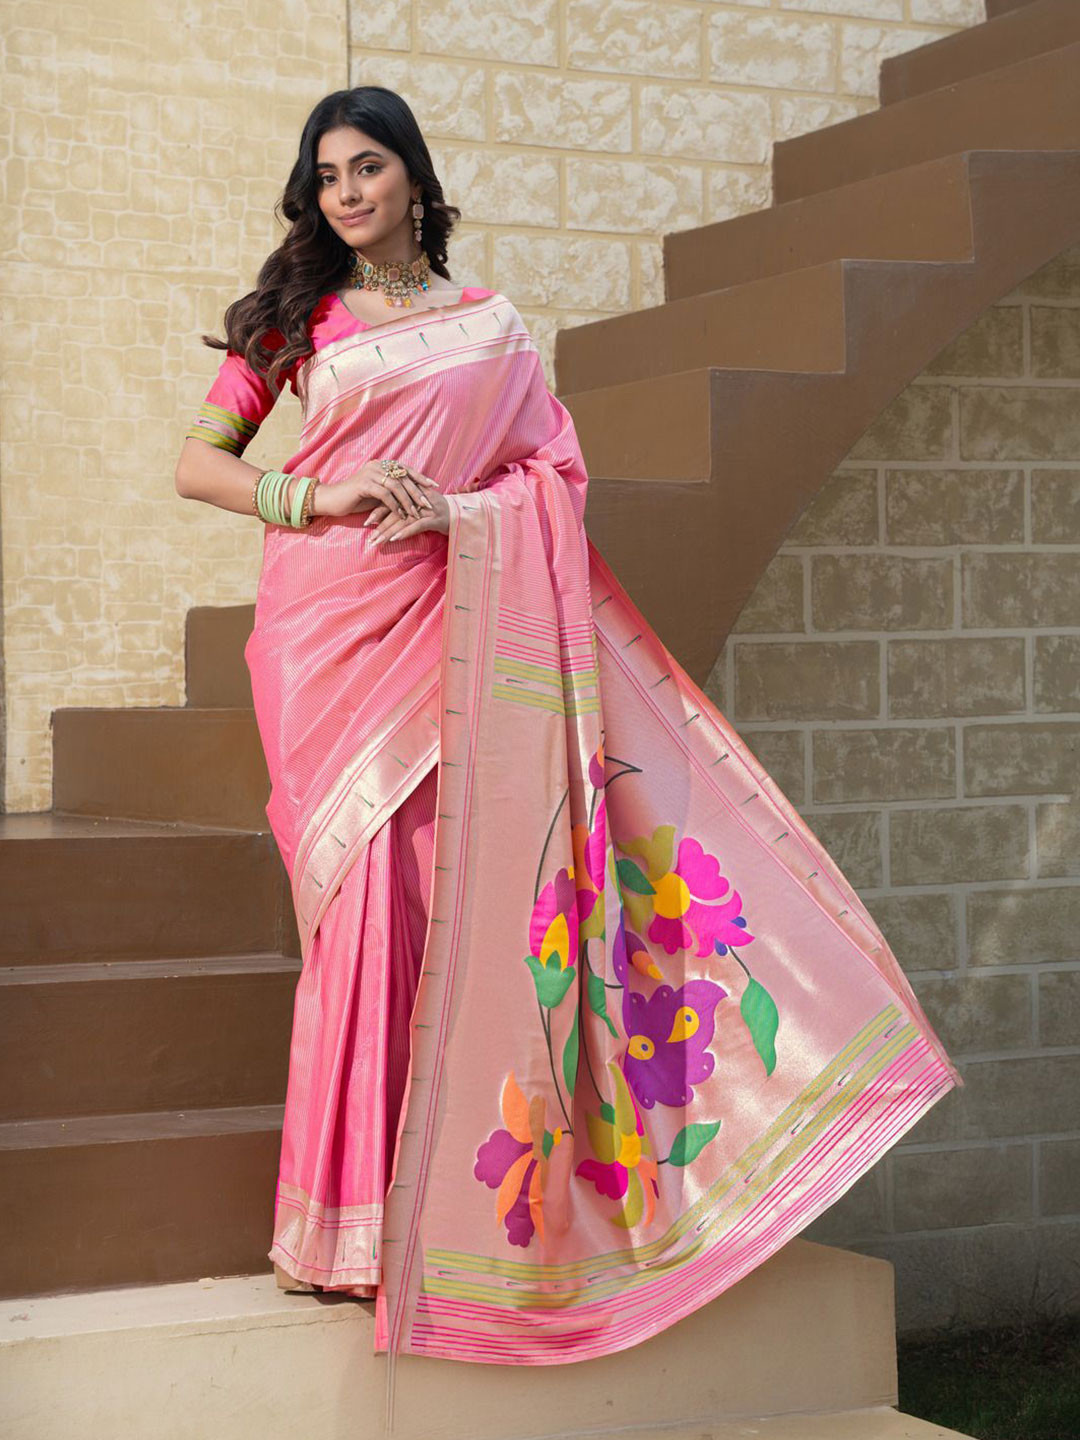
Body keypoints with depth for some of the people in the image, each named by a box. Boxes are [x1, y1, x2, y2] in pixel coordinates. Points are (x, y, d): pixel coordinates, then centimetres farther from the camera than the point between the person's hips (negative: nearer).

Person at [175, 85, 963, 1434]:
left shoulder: (489, 325, 13)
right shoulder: (295, 317, 11)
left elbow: (551, 473, 9)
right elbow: (196, 462, 8)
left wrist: (458, 510, -9)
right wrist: (316, 497, -8)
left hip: (451, 623, 1)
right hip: (331, 622, -1)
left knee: (450, 889, -6)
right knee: (361, 899, -6)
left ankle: (440, 1200, 1)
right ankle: (355, 1217, -1)